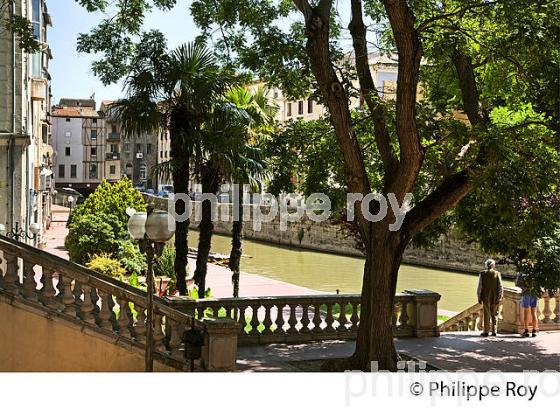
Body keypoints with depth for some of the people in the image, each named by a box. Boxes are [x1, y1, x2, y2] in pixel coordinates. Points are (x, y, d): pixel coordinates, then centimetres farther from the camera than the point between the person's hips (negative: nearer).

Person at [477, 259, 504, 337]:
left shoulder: (482, 274, -4)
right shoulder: (497, 274, -3)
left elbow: (480, 286, -3)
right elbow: (500, 287, -4)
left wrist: (479, 297, 4)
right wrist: (499, 298, 0)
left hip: (486, 297, -1)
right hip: (495, 297, 1)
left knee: (486, 314, 3)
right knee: (494, 314, 10)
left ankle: (486, 331, 3)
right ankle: (494, 331, 10)